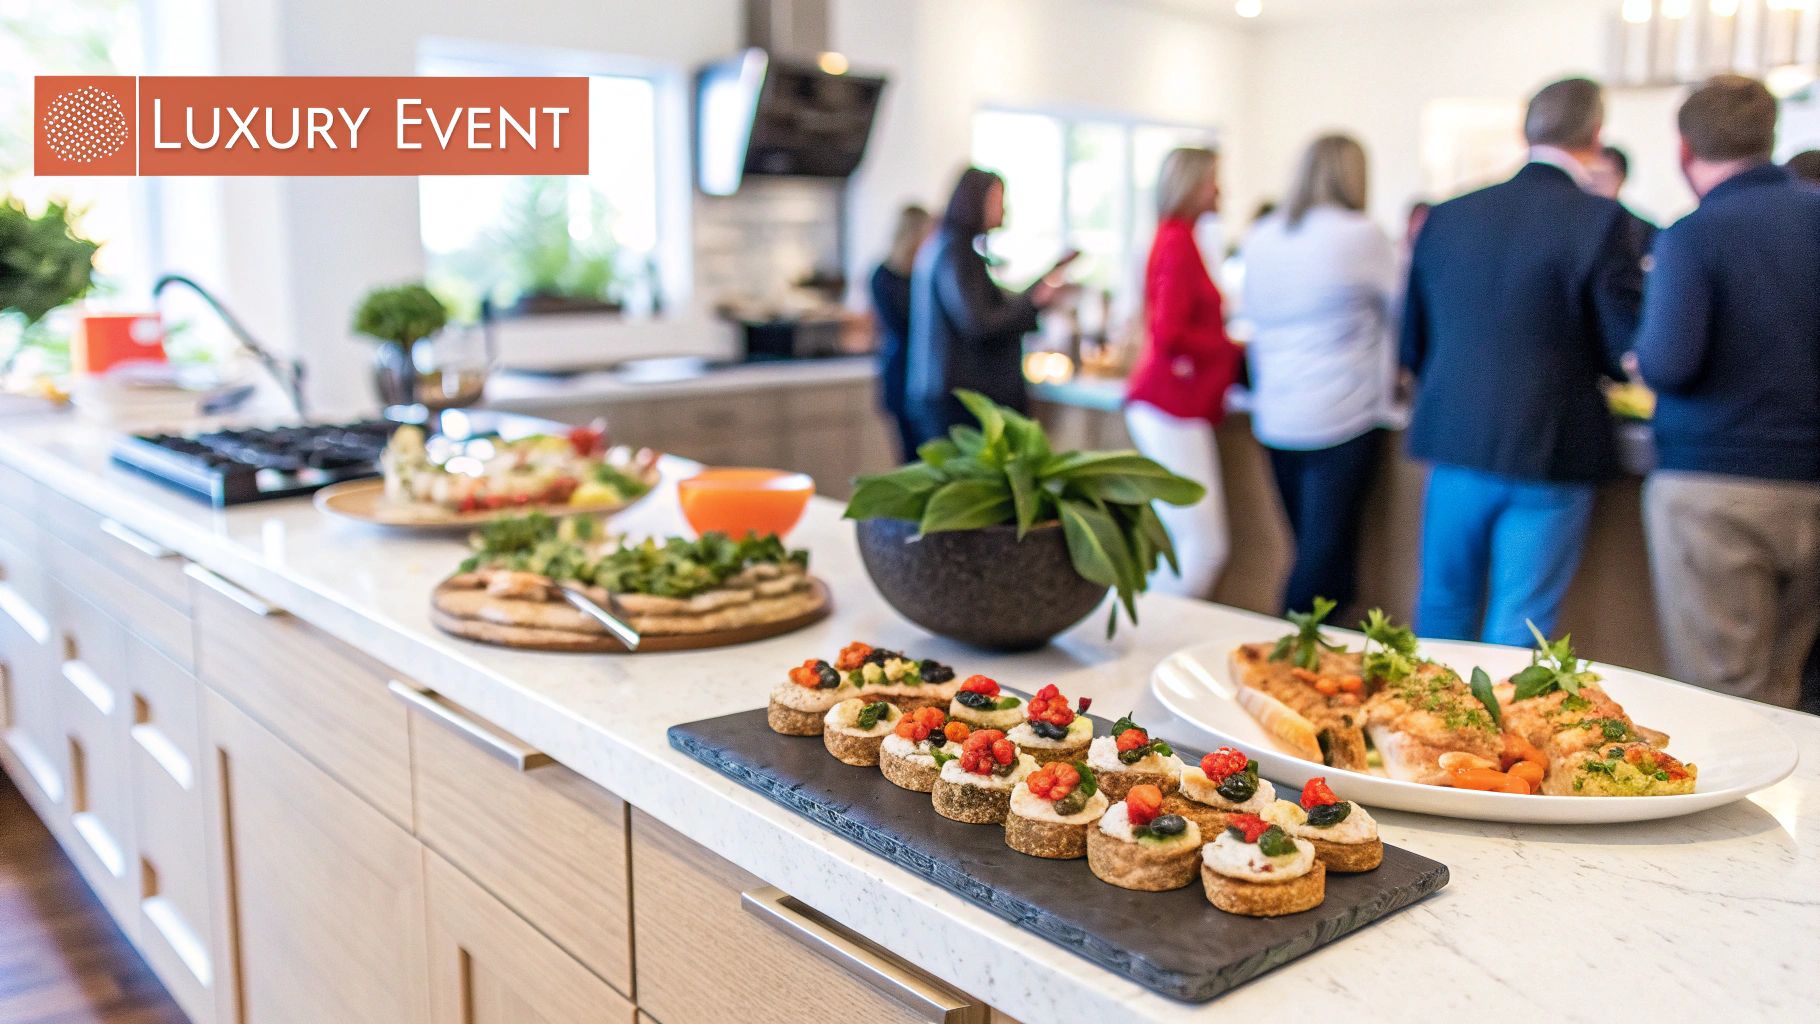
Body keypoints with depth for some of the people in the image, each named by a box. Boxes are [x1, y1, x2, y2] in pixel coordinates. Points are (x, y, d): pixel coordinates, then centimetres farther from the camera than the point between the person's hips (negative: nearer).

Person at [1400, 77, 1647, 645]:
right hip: (1550, 452, -4)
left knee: (1443, 610, 18)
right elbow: (1629, 356, -9)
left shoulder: (1447, 216, 3)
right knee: (1517, 634, 5)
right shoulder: (1602, 220, -11)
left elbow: (1412, 345, 10)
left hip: (1454, 445, 4)